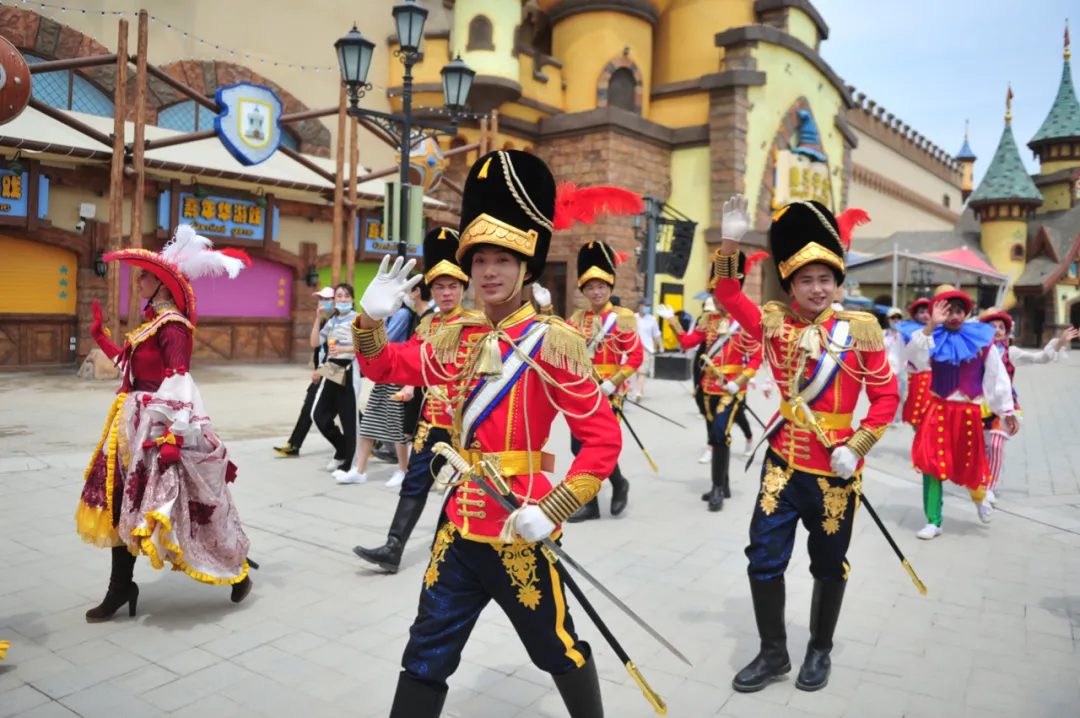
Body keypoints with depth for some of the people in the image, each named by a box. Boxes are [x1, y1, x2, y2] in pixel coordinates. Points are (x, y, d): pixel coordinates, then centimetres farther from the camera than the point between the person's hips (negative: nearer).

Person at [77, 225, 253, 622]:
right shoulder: (153, 321, 13)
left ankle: (238, 571, 15)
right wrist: (101, 336, 27)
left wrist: (173, 433, -28)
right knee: (119, 502, 12)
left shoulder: (171, 324, -16)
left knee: (165, 504, -2)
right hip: (136, 422, 10)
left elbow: (179, 381, -23)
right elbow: (132, 366, 20)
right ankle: (120, 589, 24)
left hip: (160, 422, -10)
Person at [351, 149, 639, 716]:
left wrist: (551, 510, -19)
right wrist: (372, 316, -3)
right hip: (460, 524, 5)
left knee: (557, 650, 16)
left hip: (517, 528, -5)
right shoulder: (460, 338, 5)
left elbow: (604, 439, -14)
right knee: (425, 659, 13)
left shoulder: (550, 343, -13)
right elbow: (384, 366, 16)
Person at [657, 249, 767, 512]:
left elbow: (757, 358, -10)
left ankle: (718, 488, -7)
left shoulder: (744, 322, -9)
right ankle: (724, 486, 25)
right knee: (715, 436, 12)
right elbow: (687, 342, 11)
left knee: (720, 434, -17)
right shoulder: (710, 321, 9)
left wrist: (739, 382, -18)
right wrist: (672, 320, 5)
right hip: (710, 387, 6)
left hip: (731, 388, -6)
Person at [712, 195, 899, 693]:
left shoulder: (860, 330, -6)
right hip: (783, 464, 2)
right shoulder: (776, 324, -1)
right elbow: (728, 296, -9)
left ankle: (820, 651, 36)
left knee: (829, 565, 14)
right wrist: (730, 243, -24)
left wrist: (857, 448, -12)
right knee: (764, 558, 3)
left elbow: (887, 397, -2)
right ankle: (773, 653, 23)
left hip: (834, 471, -1)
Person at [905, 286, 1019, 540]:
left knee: (970, 463, 11)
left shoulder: (981, 339, -3)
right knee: (931, 462, -6)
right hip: (937, 409, 0)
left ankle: (979, 497, 47)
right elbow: (915, 358, -22)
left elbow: (997, 376, 0)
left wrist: (1007, 410, 0)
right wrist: (930, 326, -27)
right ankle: (933, 522, 4)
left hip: (969, 411, 0)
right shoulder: (934, 339, -3)